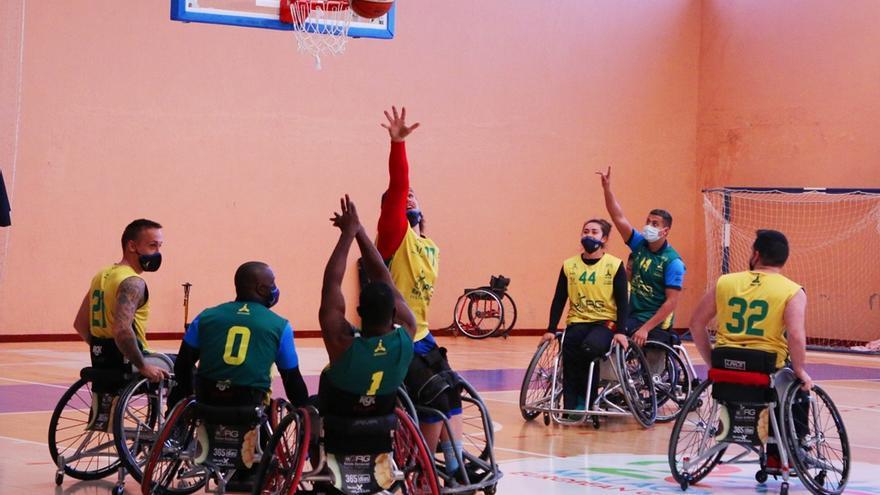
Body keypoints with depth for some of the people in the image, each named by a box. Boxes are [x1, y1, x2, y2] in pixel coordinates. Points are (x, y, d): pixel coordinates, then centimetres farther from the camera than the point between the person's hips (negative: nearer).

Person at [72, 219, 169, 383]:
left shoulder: (102, 276, 10)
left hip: (101, 363, 9)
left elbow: (80, 324, 15)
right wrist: (143, 366, -25)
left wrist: (101, 349, 18)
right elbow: (122, 330, -32)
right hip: (126, 364, -9)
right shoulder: (132, 283, -19)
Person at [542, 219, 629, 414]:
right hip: (577, 322, 3)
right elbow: (559, 299, 8)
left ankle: (586, 399, -13)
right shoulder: (569, 265, 6)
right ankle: (570, 407, -12)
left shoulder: (614, 266, -2)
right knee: (569, 356, -24)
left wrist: (621, 331, -14)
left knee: (590, 348, -33)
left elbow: (622, 301, -3)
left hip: (605, 322, -3)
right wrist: (551, 330, 0)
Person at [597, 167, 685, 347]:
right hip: (632, 318, 5)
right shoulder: (639, 244, 6)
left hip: (657, 324, -5)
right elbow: (619, 218, -3)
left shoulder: (673, 262, -11)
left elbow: (671, 302, -16)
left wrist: (646, 328, -21)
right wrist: (607, 188, -16)